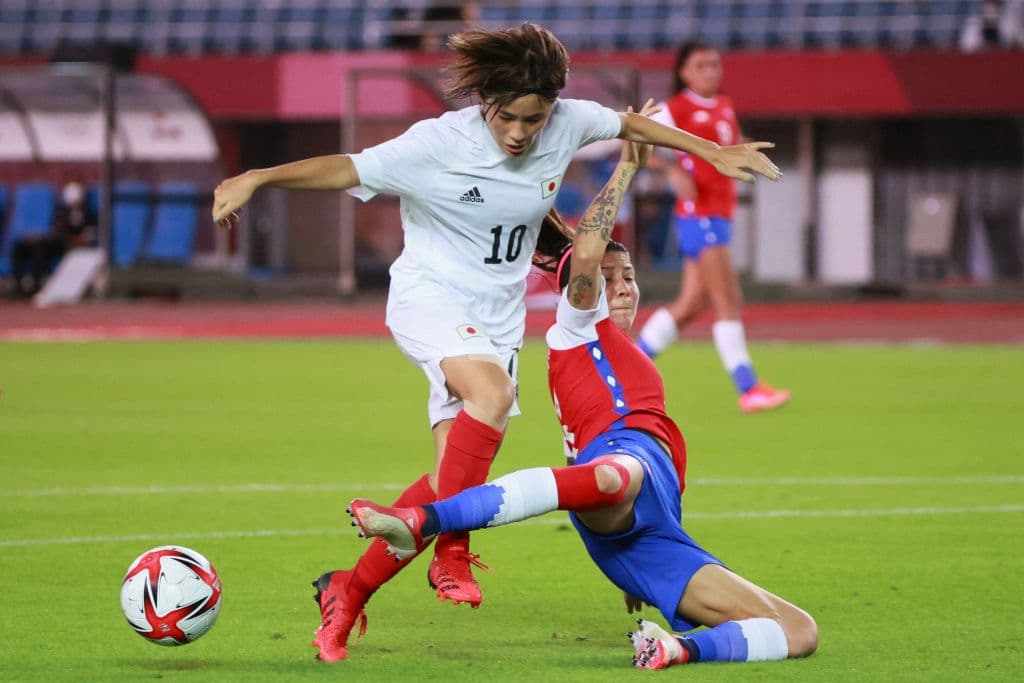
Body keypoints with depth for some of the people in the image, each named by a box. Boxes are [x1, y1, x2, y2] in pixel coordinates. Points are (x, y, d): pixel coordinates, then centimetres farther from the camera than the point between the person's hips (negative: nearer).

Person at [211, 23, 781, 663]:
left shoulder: (568, 124, -9)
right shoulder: (438, 144, -21)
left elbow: (629, 124, 11)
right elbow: (346, 170, -19)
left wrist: (714, 152, 17)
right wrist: (256, 179, -31)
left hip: (498, 317, 5)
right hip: (431, 297, -5)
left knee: (451, 480, -2)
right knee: (492, 393, -34)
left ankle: (348, 592, 8)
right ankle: (453, 556, -25)